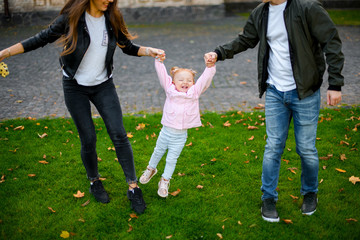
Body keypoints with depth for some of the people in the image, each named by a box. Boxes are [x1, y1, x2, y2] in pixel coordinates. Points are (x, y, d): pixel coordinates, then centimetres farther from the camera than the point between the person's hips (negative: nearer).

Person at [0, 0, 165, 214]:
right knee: (88, 139, 0)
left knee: (119, 134, -6)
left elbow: (127, 47, 7)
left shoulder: (112, 18, -4)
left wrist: (148, 51, -13)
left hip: (104, 85, 2)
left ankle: (133, 188, 5)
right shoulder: (72, 18, -13)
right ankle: (94, 182, 27)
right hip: (75, 86, -2)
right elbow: (42, 39, -6)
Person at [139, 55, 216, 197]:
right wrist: (159, 61, -19)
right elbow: (162, 75, -9)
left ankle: (165, 181, 32)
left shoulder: (195, 92, -2)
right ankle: (151, 169, 50)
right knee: (158, 152, 22)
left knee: (172, 159, 11)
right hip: (166, 131, 0)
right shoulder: (170, 89, -4)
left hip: (181, 135, 0)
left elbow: (205, 79, -9)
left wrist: (210, 66, -21)